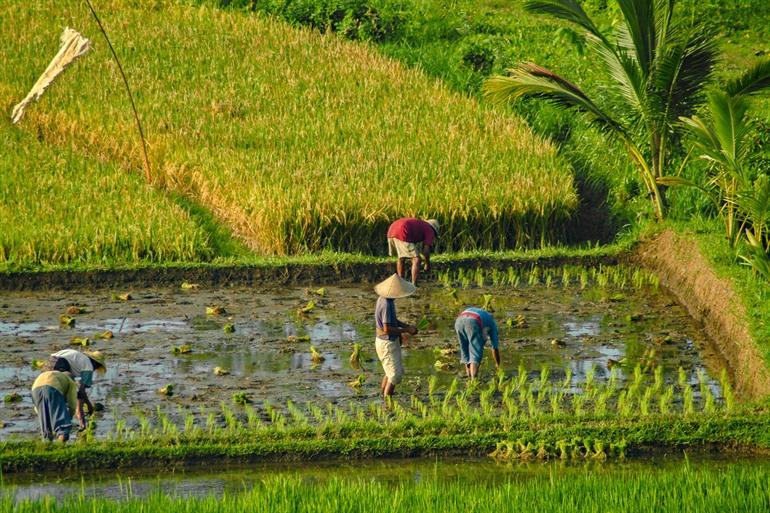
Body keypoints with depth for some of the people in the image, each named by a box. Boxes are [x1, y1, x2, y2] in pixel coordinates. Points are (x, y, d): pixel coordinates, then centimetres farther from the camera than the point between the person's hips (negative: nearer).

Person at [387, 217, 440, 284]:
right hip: (402, 234, -8)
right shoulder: (430, 231, 14)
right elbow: (426, 251, 6)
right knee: (416, 259, -1)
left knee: (400, 258, 26)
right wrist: (427, 264, 20)